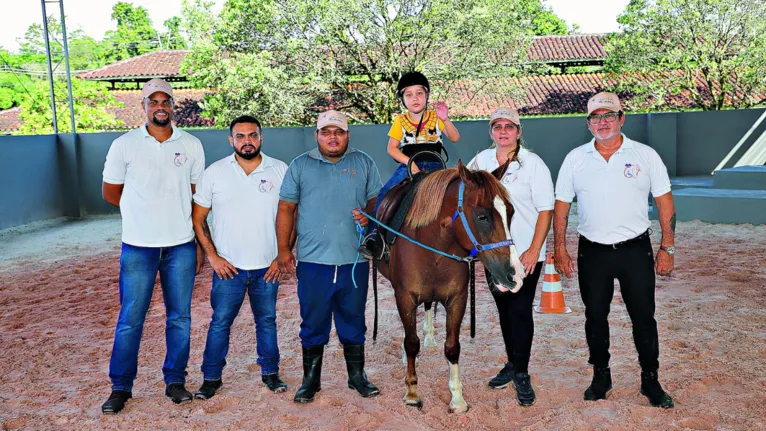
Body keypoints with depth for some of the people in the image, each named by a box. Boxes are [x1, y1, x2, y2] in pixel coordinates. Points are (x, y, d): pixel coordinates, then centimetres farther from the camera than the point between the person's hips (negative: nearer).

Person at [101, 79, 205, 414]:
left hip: (181, 247, 2)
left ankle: (175, 381, 22)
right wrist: (145, 211, 8)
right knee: (130, 319, 4)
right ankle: (121, 387, 19)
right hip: (138, 247, -1)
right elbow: (110, 193, 8)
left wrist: (201, 243, 5)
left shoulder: (192, 145, 4)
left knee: (180, 318, 8)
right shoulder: (124, 145, -1)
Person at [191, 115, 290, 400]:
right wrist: (212, 256, -4)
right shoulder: (215, 172, -1)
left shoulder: (280, 171, -1)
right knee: (220, 322, 6)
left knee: (267, 321, 12)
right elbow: (198, 217, 2)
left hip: (268, 266, 1)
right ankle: (212, 377, 20)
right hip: (228, 266, 0)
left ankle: (270, 372, 27)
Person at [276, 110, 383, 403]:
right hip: (312, 261, -1)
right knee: (313, 323, 8)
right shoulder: (300, 165, 5)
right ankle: (311, 379, 23)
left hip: (354, 260, 1)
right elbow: (286, 208, 6)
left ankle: (357, 375, 28)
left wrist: (370, 217, -12)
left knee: (353, 321, 12)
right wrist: (283, 249, 1)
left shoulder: (364, 163, 8)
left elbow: (377, 200, 11)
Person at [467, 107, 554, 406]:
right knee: (504, 309, 14)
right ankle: (512, 363, 31)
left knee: (520, 311, -2)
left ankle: (521, 374, 12)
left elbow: (546, 209, -10)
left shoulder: (533, 163, -7)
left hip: (525, 253, -4)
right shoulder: (481, 160, 6)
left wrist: (534, 250, -16)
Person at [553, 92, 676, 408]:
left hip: (636, 250, -1)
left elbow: (665, 203, 2)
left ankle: (651, 381, 22)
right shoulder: (575, 158, 2)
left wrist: (667, 248, -3)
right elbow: (561, 205, 5)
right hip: (592, 252, 1)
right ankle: (600, 377, 28)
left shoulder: (645, 155, 0)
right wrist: (559, 249, 2)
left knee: (644, 317, 6)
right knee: (595, 317, 11)